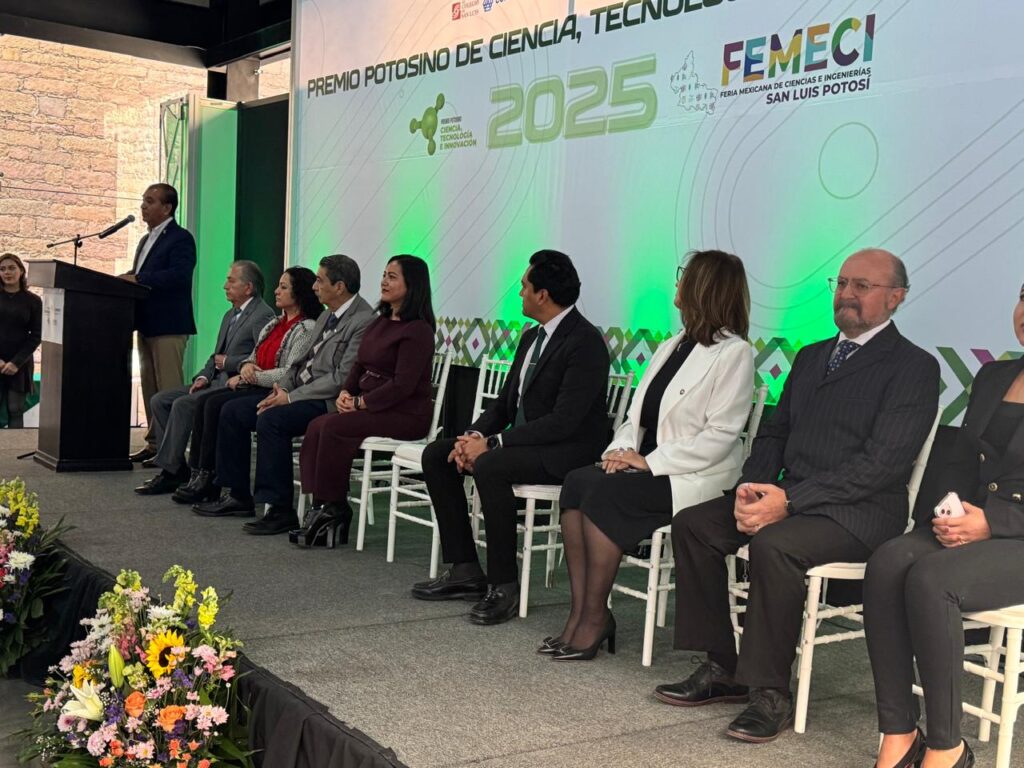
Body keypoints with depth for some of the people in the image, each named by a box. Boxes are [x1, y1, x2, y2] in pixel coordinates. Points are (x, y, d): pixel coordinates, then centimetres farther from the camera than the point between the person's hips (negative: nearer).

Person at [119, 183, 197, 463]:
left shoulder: (180, 238, -8)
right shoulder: (146, 240, 21)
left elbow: (179, 275, -22)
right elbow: (142, 277, 21)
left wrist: (137, 279, -22)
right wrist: (128, 279, 0)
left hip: (168, 325, -9)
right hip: (147, 324, 9)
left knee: (169, 390, -7)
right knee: (150, 388, 12)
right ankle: (154, 444, 19)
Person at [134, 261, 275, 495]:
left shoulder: (263, 315, -10)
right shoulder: (230, 315, 22)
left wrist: (227, 361, -11)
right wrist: (204, 376, 5)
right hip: (217, 382, 10)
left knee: (182, 404, -25)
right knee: (159, 400, 0)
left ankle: (170, 473, -16)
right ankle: (177, 469, -3)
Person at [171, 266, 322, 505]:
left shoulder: (306, 329, -10)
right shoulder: (275, 323, 19)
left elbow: (290, 374, -18)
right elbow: (255, 356, 21)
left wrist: (250, 377, -11)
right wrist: (246, 365, -4)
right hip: (254, 386, 9)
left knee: (215, 405, -23)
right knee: (204, 402, -12)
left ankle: (208, 479, -15)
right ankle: (197, 475, -15)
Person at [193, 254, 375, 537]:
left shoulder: (363, 321, -16)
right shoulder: (327, 316, 15)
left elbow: (342, 378, -21)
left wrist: (290, 397, -19)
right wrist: (282, 387, 0)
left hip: (328, 401, -10)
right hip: (299, 391, 10)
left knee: (270, 420, -31)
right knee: (232, 411, 3)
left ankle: (281, 510, -21)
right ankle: (237, 496, 12)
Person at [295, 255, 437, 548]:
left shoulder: (417, 330, -11)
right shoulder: (380, 323, 17)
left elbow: (403, 384, -18)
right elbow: (359, 366, 19)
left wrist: (361, 403, -15)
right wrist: (346, 392, 0)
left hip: (405, 414, -8)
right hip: (370, 408, 8)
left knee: (334, 427, -25)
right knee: (317, 426, -14)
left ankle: (334, 509, -12)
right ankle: (326, 512, -17)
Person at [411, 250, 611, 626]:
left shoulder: (585, 342, -17)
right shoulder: (531, 338, 13)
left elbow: (564, 421, -25)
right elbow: (506, 400, 15)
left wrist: (491, 444, -24)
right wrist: (475, 435, -6)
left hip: (568, 451, -10)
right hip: (522, 440, 10)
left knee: (489, 466, -34)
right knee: (436, 454, 0)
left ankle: (503, 586, -21)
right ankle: (465, 570, 2)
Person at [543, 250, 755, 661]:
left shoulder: (734, 353, -6)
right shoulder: (672, 346, 20)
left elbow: (719, 436, -15)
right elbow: (639, 415, 19)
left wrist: (650, 461, -17)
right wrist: (621, 449, -2)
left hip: (693, 478, -7)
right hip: (648, 469, 7)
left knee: (604, 493, -28)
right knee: (578, 480, -19)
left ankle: (594, 617, -16)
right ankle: (579, 612, -19)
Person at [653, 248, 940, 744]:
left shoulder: (914, 367, -6)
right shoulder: (812, 356, 19)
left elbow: (882, 464, -16)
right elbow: (774, 432, 18)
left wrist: (789, 500, -22)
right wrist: (751, 486, -4)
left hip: (857, 512, -7)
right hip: (789, 495, 8)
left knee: (774, 544, -34)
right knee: (692, 524, -9)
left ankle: (770, 695, -19)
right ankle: (721, 669, 0)